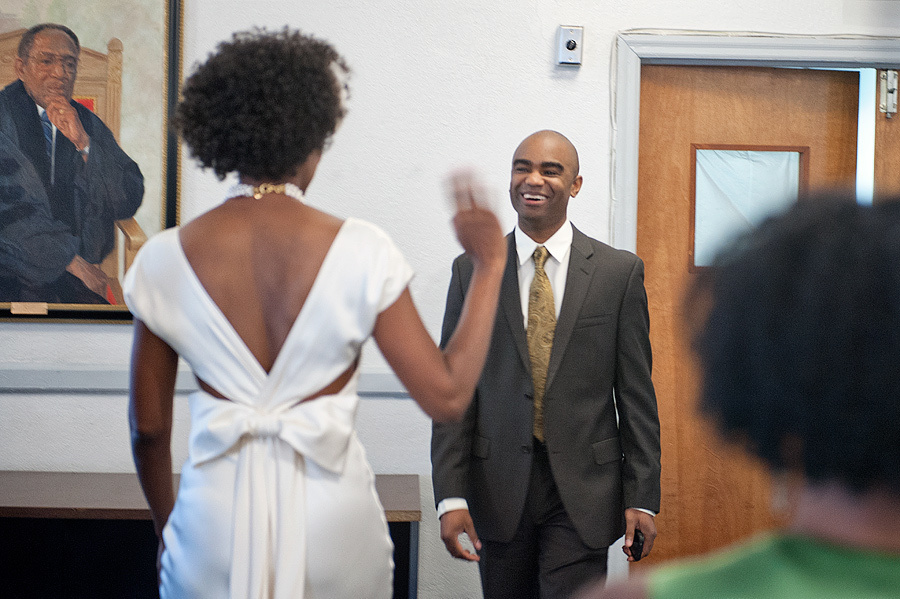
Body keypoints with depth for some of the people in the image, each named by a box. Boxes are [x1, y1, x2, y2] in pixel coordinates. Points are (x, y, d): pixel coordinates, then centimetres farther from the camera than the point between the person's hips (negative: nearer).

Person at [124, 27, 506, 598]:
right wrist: (489, 266, -2)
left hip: (217, 514, 0)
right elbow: (447, 396, -12)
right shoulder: (359, 251, -12)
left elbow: (149, 427, 1)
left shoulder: (167, 258, -7)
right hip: (330, 521, 0)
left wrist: (167, 525, 18)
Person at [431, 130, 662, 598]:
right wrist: (450, 496, -5)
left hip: (583, 492, -1)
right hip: (499, 490, 2)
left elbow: (636, 393, 1)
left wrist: (642, 497, -2)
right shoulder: (472, 271, 4)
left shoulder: (619, 271, 1)